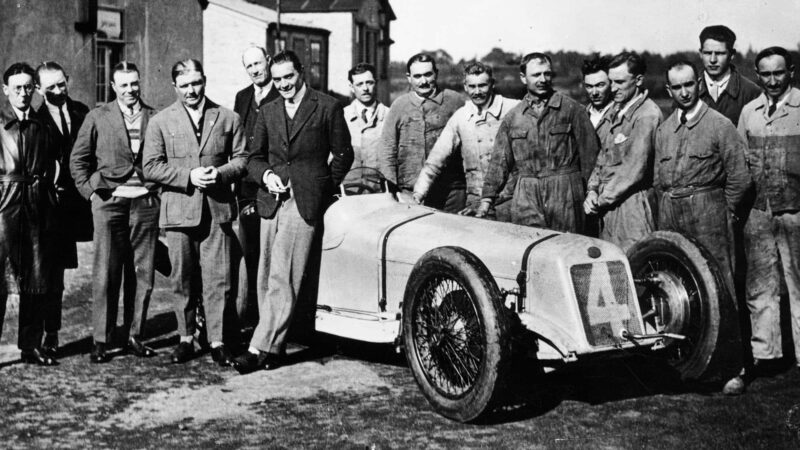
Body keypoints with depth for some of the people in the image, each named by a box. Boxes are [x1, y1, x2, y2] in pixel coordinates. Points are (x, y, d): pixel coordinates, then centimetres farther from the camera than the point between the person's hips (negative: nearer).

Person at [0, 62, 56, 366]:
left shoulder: (41, 126, 13)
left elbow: (50, 170, 13)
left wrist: (49, 208, 6)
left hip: (36, 207, 4)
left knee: (36, 280, 6)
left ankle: (31, 345, 15)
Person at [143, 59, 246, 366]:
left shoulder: (228, 118, 9)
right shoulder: (161, 122, 6)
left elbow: (241, 158, 9)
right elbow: (151, 167, -1)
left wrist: (220, 173, -10)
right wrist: (189, 176, -12)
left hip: (218, 210, 0)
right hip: (178, 210, 0)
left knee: (217, 280, -3)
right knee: (183, 280, 6)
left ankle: (217, 341, 5)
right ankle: (186, 338, 19)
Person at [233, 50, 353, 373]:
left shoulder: (327, 107, 2)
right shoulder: (268, 112, 16)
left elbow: (343, 154, 6)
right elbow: (254, 157, 18)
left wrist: (324, 189, 3)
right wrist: (265, 175, -2)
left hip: (305, 202, -5)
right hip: (271, 201, 5)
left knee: (282, 279, -11)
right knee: (266, 279, 4)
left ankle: (261, 348, -11)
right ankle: (273, 346, 12)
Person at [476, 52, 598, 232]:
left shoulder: (572, 109, 3)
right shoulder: (512, 117, 11)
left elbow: (589, 152, 2)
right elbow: (500, 161, 13)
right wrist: (487, 197, 8)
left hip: (565, 194, -2)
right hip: (526, 199, 2)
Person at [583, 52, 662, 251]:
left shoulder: (647, 115, -13)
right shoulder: (616, 111, 15)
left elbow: (635, 169, -16)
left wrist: (602, 200, -10)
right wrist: (593, 190, 4)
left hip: (631, 203, -8)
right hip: (608, 205, 8)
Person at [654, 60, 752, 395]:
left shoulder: (720, 125, -4)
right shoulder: (664, 130, 13)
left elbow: (739, 178, -4)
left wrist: (722, 213, 1)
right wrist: (668, 208, 12)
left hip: (708, 215, -5)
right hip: (670, 216, 6)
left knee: (718, 291, -7)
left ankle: (732, 367, -2)